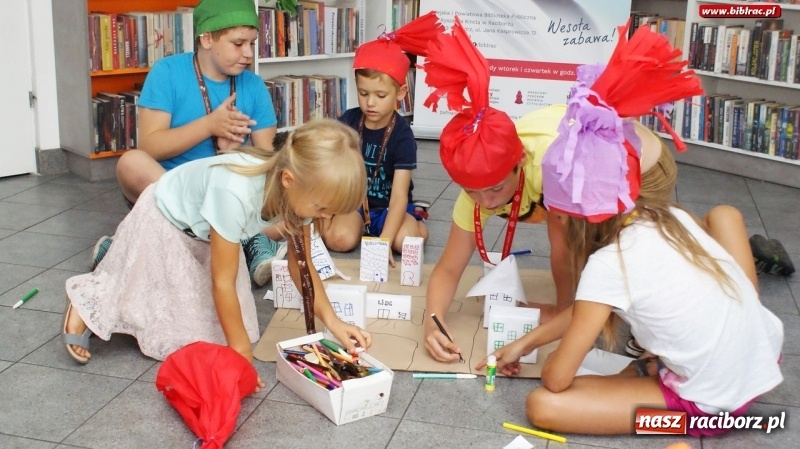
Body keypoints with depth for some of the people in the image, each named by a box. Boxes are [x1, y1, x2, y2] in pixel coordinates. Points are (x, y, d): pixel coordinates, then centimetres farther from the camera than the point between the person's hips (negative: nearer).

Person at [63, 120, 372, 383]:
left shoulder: (301, 189, -23)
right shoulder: (236, 193, -44)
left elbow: (301, 264, -9)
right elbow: (223, 281, -33)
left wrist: (333, 322, -18)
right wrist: (241, 350, -27)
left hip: (206, 232, 7)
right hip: (164, 221, -6)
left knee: (226, 319, 4)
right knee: (183, 330, -6)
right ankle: (86, 303, 15)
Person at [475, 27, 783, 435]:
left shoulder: (608, 265, -21)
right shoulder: (669, 215, -1)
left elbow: (556, 380, -14)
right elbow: (593, 306, 13)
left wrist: (542, 361, 9)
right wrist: (527, 341, 17)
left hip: (714, 405, -7)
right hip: (765, 354, 7)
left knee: (542, 405, -10)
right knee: (723, 213, 21)